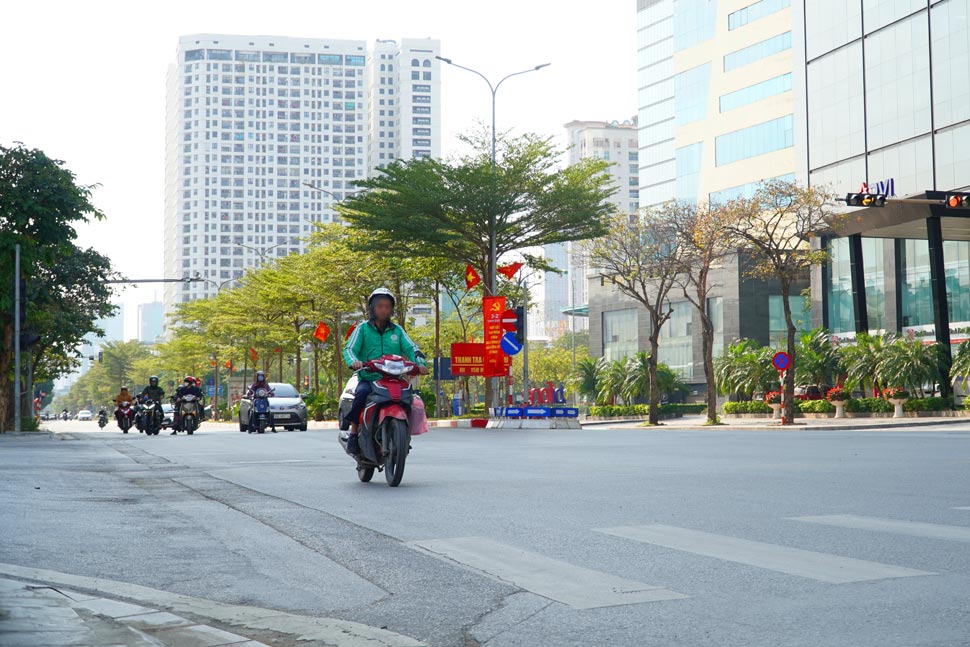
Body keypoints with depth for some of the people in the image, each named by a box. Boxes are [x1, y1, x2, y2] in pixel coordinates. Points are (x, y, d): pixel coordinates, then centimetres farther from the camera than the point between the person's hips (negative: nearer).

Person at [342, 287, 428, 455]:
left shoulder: (397, 330, 17)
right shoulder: (363, 328, 10)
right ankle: (353, 431, -18)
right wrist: (354, 361, -24)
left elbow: (411, 348, 6)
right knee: (362, 393, -34)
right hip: (368, 378, -2)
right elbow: (350, 349, 0)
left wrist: (420, 364, -15)